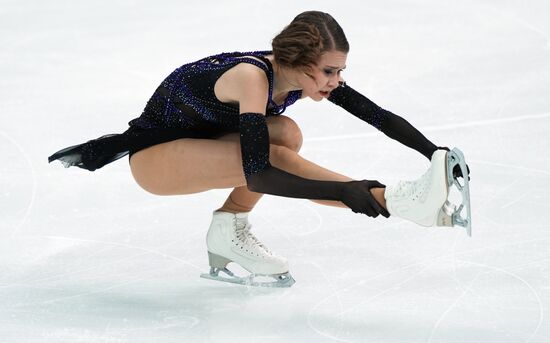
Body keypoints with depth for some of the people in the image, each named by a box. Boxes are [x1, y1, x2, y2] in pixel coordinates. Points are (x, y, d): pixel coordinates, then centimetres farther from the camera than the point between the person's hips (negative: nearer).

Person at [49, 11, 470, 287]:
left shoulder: (311, 75, -13)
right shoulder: (252, 76, -34)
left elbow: (380, 117, -8)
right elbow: (258, 173, -43)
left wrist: (435, 152, -19)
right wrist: (344, 191, -47)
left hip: (200, 141, 8)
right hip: (153, 156, -8)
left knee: (285, 135, -18)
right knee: (273, 156, -30)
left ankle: (230, 229, -6)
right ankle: (393, 200, -40)